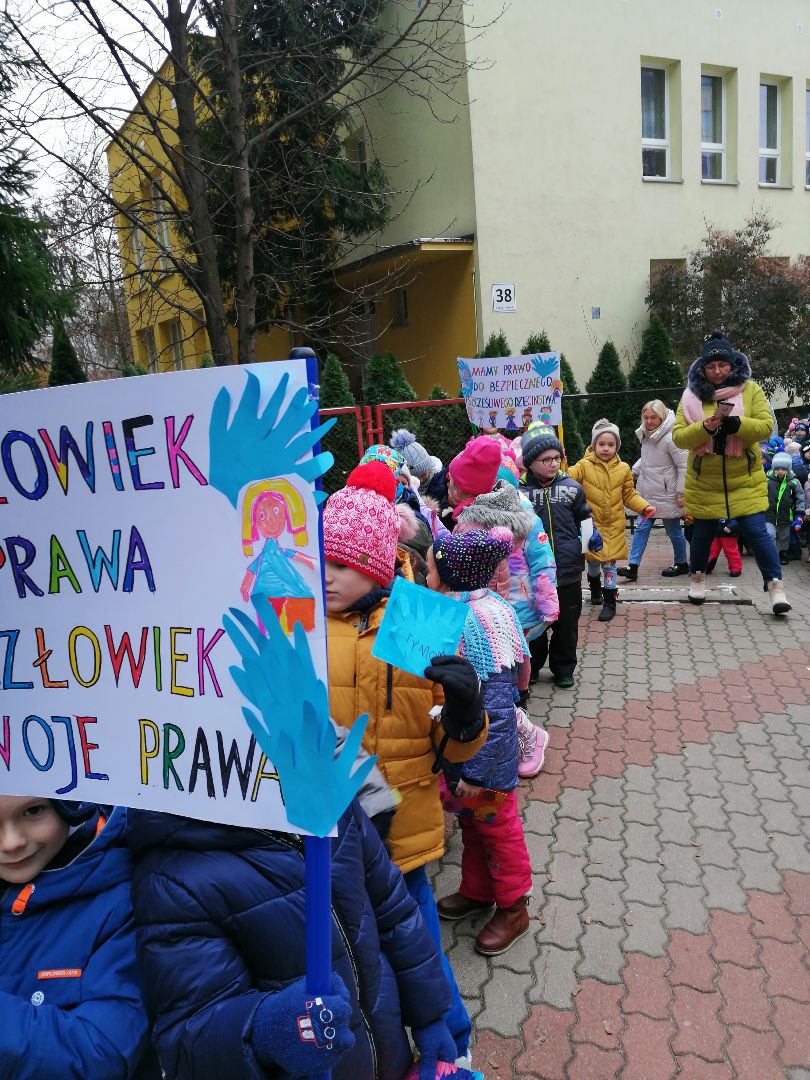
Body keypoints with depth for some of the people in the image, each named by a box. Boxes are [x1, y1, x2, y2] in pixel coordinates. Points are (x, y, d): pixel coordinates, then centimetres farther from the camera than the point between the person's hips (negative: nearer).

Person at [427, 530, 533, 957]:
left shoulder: (481, 623, -29)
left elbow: (498, 709, -28)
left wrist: (477, 770, -24)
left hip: (486, 751, -8)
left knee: (497, 828, 13)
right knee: (470, 823, 25)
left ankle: (513, 909, 35)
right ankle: (476, 890, 47)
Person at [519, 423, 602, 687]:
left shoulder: (571, 487, 0)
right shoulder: (519, 490, -9)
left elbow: (583, 518, 15)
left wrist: (592, 534, -1)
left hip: (568, 570, 2)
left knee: (567, 624, 14)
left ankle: (563, 669, 33)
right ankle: (531, 667, 33)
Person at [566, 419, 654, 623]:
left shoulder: (623, 469, 0)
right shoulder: (584, 466, -7)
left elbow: (629, 495, 8)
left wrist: (644, 507, -6)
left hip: (613, 525, 0)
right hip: (591, 523, 0)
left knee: (609, 562, -1)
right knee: (592, 559, 14)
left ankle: (609, 602, 10)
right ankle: (595, 587, 43)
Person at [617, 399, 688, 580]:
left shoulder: (670, 438, -19)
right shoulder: (646, 436, 6)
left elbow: (684, 466, -17)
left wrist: (681, 493, -16)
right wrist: (633, 472, 8)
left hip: (666, 496, -7)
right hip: (648, 494, 7)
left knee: (674, 531, 8)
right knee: (642, 527, 3)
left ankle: (681, 564, 27)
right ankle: (633, 566, 4)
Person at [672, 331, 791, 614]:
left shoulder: (750, 390, -3)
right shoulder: (691, 395, -2)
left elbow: (766, 426, -12)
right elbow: (678, 436, -8)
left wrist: (734, 423, -29)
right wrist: (706, 426, -25)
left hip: (744, 481, -1)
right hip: (704, 482, 1)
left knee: (755, 530, -6)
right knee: (703, 532, 14)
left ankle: (774, 584, 5)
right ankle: (697, 577, 37)